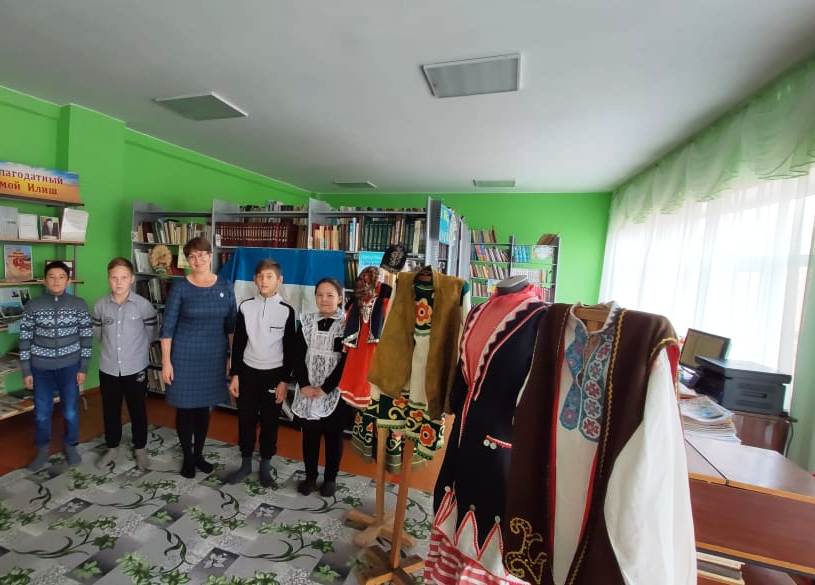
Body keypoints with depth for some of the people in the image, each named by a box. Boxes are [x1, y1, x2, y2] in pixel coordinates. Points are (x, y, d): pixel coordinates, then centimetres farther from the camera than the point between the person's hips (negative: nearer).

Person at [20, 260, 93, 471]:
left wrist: (83, 368, -3)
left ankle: (70, 446, 29)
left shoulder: (79, 305, -5)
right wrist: (26, 371, 0)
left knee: (70, 411, 8)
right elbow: (25, 340, 1)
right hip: (41, 368, 1)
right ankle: (42, 450, 31)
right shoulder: (32, 306, -4)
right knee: (41, 413, 10)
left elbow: (86, 338, -2)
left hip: (70, 366, -1)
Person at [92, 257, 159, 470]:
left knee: (138, 411, 11)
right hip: (108, 369, 2)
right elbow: (97, 333, 13)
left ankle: (140, 449, 29)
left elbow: (152, 333, -1)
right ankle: (112, 448, 37)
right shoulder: (100, 305, -4)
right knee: (110, 411, 17)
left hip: (136, 369, -2)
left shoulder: (143, 305, -12)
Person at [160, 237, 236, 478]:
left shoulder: (224, 286, 0)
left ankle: (199, 454, 32)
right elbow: (168, 326, -6)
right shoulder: (180, 287, -7)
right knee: (185, 408, 9)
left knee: (204, 406, 14)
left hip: (214, 356, 2)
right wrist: (166, 361, -9)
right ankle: (187, 457, 28)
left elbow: (231, 325, 5)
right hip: (185, 355, -2)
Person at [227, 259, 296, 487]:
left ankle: (265, 466, 28)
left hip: (274, 374, -2)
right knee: (245, 420, 12)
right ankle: (245, 463, 32)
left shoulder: (286, 310, -7)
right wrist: (235, 375, 2)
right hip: (248, 372, 2)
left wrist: (284, 380, -6)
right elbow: (238, 343, 4)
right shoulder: (245, 307, -2)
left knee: (270, 422, 10)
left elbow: (290, 349, -4)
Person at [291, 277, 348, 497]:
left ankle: (330, 478, 31)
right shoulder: (307, 321, 4)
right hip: (307, 392, 4)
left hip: (335, 393, -3)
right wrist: (303, 385, -10)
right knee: (309, 435, 15)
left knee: (333, 437, 11)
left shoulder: (347, 324, -9)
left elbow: (346, 362, -13)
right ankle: (310, 476, 34)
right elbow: (299, 355, 2)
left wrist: (325, 388, -15)